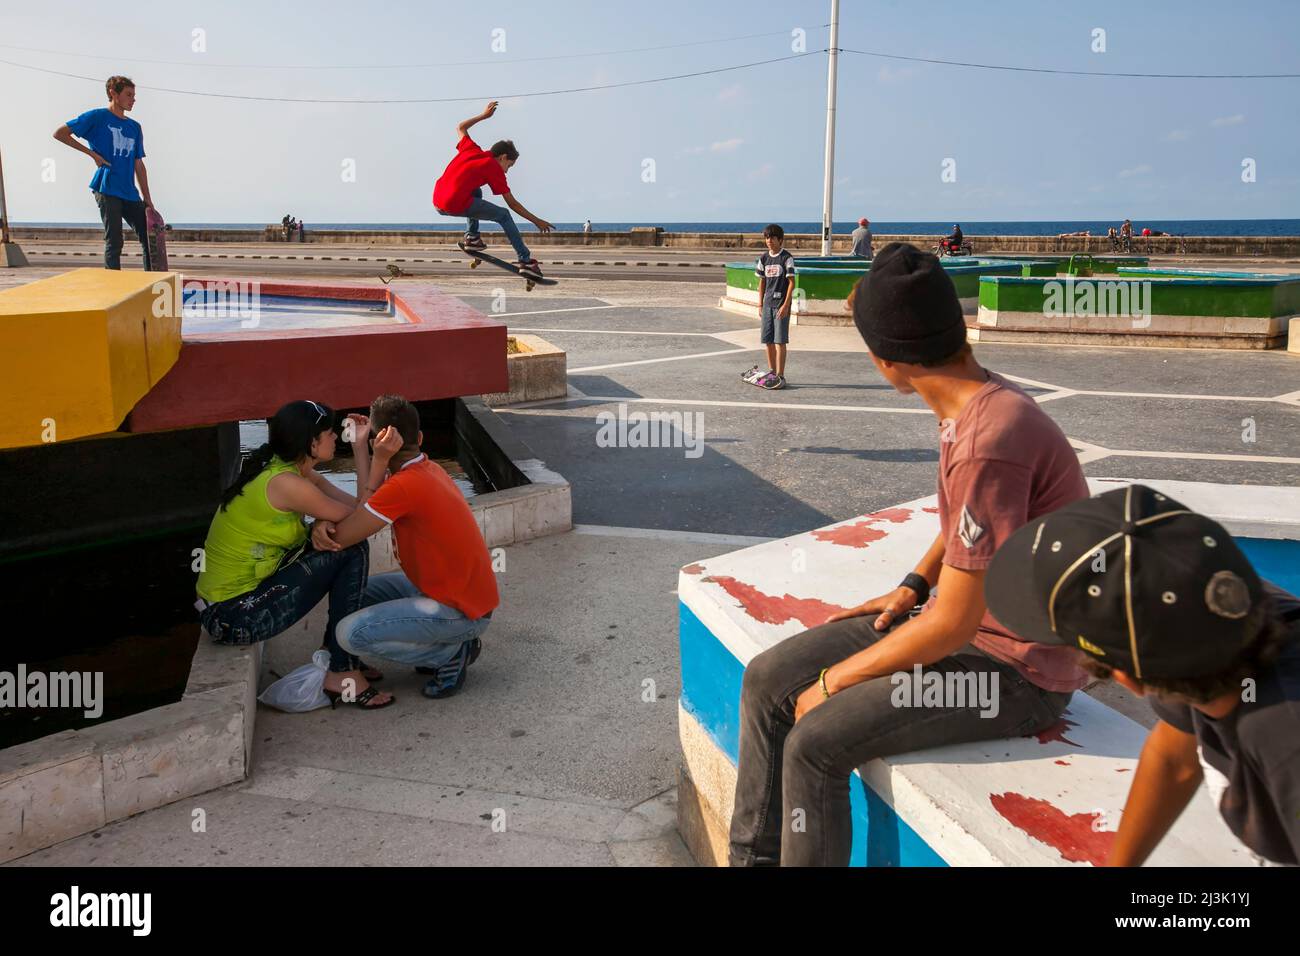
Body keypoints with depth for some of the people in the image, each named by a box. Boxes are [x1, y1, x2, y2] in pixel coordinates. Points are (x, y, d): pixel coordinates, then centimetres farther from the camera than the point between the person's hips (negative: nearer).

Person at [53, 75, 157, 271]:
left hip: (130, 193, 6)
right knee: (114, 242, -6)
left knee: (149, 238, 3)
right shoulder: (97, 117, 0)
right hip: (106, 190, -6)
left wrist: (147, 198, 12)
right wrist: (92, 153, -6)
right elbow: (59, 133, 0)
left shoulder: (135, 127, 17)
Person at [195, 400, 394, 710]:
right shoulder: (284, 483, -23)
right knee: (351, 552, -11)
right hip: (234, 617, -9)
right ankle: (341, 672, -4)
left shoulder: (299, 472, 6)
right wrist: (363, 449, -16)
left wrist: (325, 524, -21)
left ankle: (333, 651, 16)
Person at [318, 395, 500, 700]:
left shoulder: (404, 486, -24)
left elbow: (343, 537, -17)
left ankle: (452, 653, -1)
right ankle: (452, 642, 12)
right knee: (360, 592, 16)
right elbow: (362, 511, 6)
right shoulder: (427, 468, 5)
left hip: (462, 613, -9)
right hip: (472, 593, 9)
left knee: (350, 634, -14)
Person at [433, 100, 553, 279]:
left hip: (437, 202, 8)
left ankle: (472, 236, 27)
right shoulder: (495, 168, 4)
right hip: (456, 206, -7)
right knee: (504, 216, 5)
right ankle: (526, 261, -1)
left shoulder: (471, 150, 20)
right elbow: (513, 204, 5)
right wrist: (537, 221, 13)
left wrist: (484, 115, 46)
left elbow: (461, 127, 41)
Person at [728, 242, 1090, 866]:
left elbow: (951, 626, -25)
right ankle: (752, 857, 11)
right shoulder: (968, 406, 2)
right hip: (971, 622, 9)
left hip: (1018, 672, -9)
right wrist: (912, 586, 8)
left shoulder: (989, 441, -29)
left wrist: (832, 680, -15)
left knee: (816, 741, -23)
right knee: (767, 682, 0)